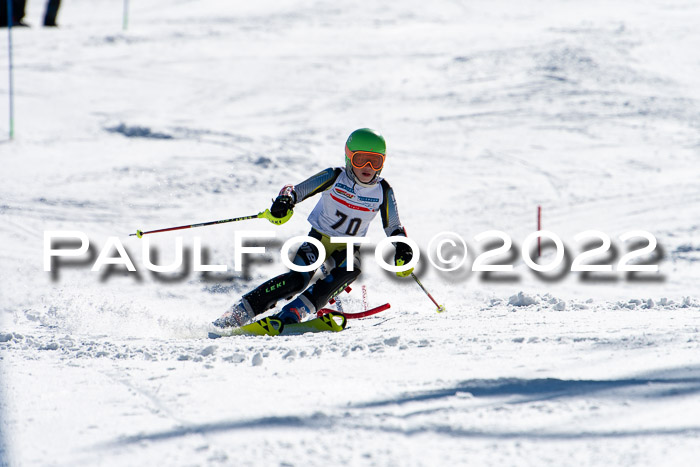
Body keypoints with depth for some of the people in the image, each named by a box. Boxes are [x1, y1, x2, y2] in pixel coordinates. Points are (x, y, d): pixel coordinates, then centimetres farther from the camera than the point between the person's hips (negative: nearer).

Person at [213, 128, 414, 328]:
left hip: (348, 250, 2)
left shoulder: (383, 192, -6)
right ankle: (238, 313, -22)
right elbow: (296, 191, -14)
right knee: (298, 279, -27)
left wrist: (402, 250, -14)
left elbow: (394, 228, 5)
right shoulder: (334, 177, -12)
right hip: (319, 239, -2)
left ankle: (289, 316, -37)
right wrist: (285, 200, -37)